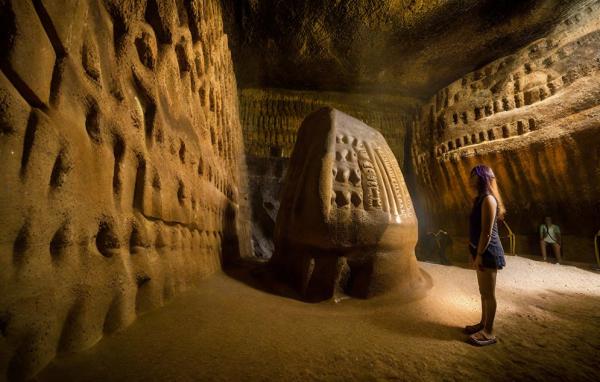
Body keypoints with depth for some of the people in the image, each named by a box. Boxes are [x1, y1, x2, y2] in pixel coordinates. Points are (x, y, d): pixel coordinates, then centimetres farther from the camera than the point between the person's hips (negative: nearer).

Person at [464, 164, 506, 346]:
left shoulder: (488, 199, -18)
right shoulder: (479, 199, 12)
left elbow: (487, 232, -21)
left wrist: (480, 254, -19)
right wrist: (473, 252, 17)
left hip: (488, 252, -10)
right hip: (481, 250, 10)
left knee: (489, 293, 2)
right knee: (483, 291, 19)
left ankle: (489, 332, 13)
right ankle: (483, 323, 32)